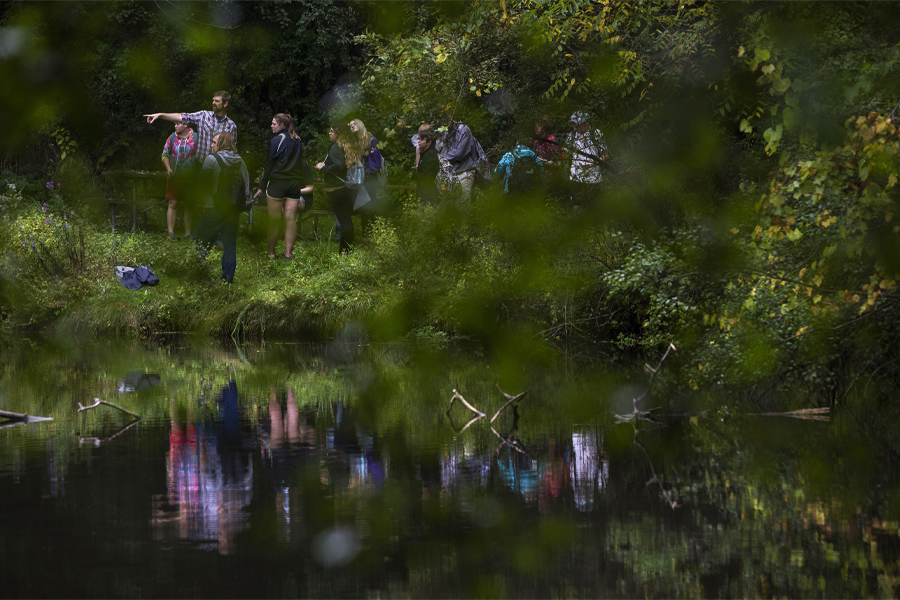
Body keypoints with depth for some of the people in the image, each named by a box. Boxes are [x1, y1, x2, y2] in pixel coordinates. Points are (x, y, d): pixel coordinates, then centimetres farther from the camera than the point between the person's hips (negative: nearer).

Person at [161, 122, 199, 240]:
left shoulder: (196, 138, -3)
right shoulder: (172, 138, 3)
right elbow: (165, 154, 11)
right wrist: (168, 168, -5)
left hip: (189, 178, -1)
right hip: (174, 177, 1)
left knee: (188, 206, 7)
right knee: (172, 204, -4)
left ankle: (188, 233, 14)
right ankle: (171, 232, -4)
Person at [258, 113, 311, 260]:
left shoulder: (276, 141, -8)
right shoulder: (297, 141, 10)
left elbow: (269, 165, -7)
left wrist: (262, 186, -2)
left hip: (277, 182, -5)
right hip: (295, 184, 5)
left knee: (274, 220, 0)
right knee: (291, 218, 1)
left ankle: (271, 252, 4)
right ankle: (288, 252, 1)